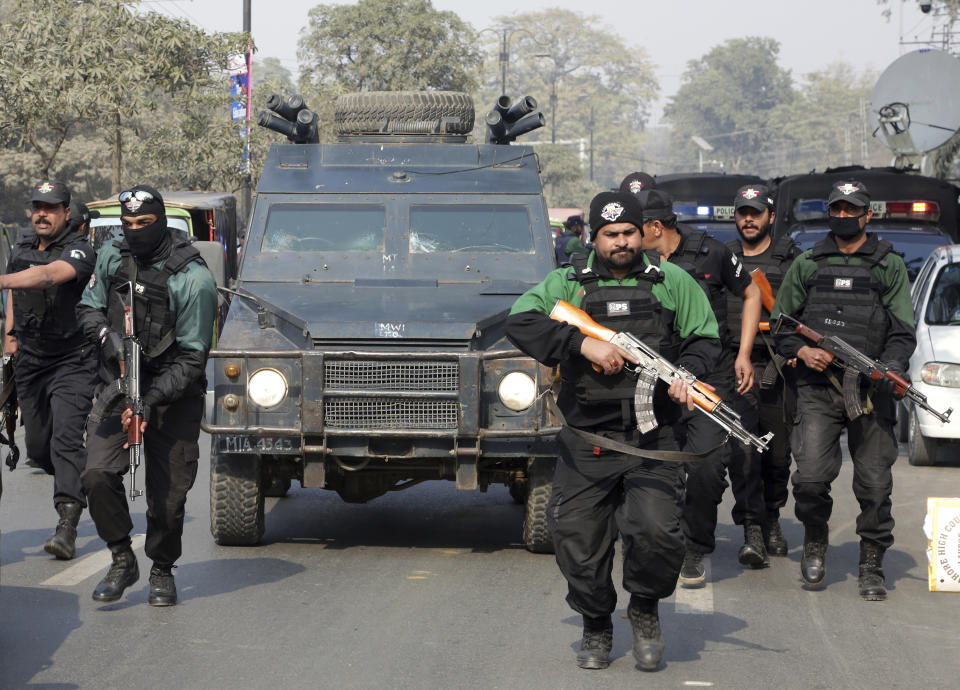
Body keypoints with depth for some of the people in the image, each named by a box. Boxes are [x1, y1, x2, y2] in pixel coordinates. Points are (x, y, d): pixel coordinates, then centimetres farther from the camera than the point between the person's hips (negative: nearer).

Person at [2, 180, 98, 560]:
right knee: (37, 447, 10)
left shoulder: (79, 252, -14)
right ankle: (82, 483, 38)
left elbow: (48, 275, -35)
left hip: (72, 362, -7)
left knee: (66, 439, -18)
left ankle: (67, 527, -24)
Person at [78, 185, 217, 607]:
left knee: (168, 493, 0)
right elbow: (89, 306, 13)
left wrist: (151, 399, -25)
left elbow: (192, 356, -16)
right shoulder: (112, 256, -1)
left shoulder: (192, 278, -17)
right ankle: (122, 560, 4)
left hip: (174, 396, -4)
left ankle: (162, 571, 23)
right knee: (98, 474, -14)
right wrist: (106, 335, -11)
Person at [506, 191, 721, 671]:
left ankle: (645, 611, 12)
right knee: (576, 538, 1)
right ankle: (596, 628, 26)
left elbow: (705, 337, 13)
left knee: (656, 531, -17)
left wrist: (688, 374, -8)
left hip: (652, 441, -1)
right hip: (586, 443, 1)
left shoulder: (671, 281, 9)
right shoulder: (567, 282, 6)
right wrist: (584, 344, -18)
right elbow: (520, 322, -8)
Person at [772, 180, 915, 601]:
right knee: (811, 477, -12)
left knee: (875, 484, -2)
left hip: (870, 391, 0)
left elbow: (903, 331, 5)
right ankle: (815, 542, 15)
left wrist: (890, 368, -13)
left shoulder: (889, 266, 10)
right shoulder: (807, 265, 13)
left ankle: (871, 566, 11)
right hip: (817, 388, 0)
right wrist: (803, 351, -4)